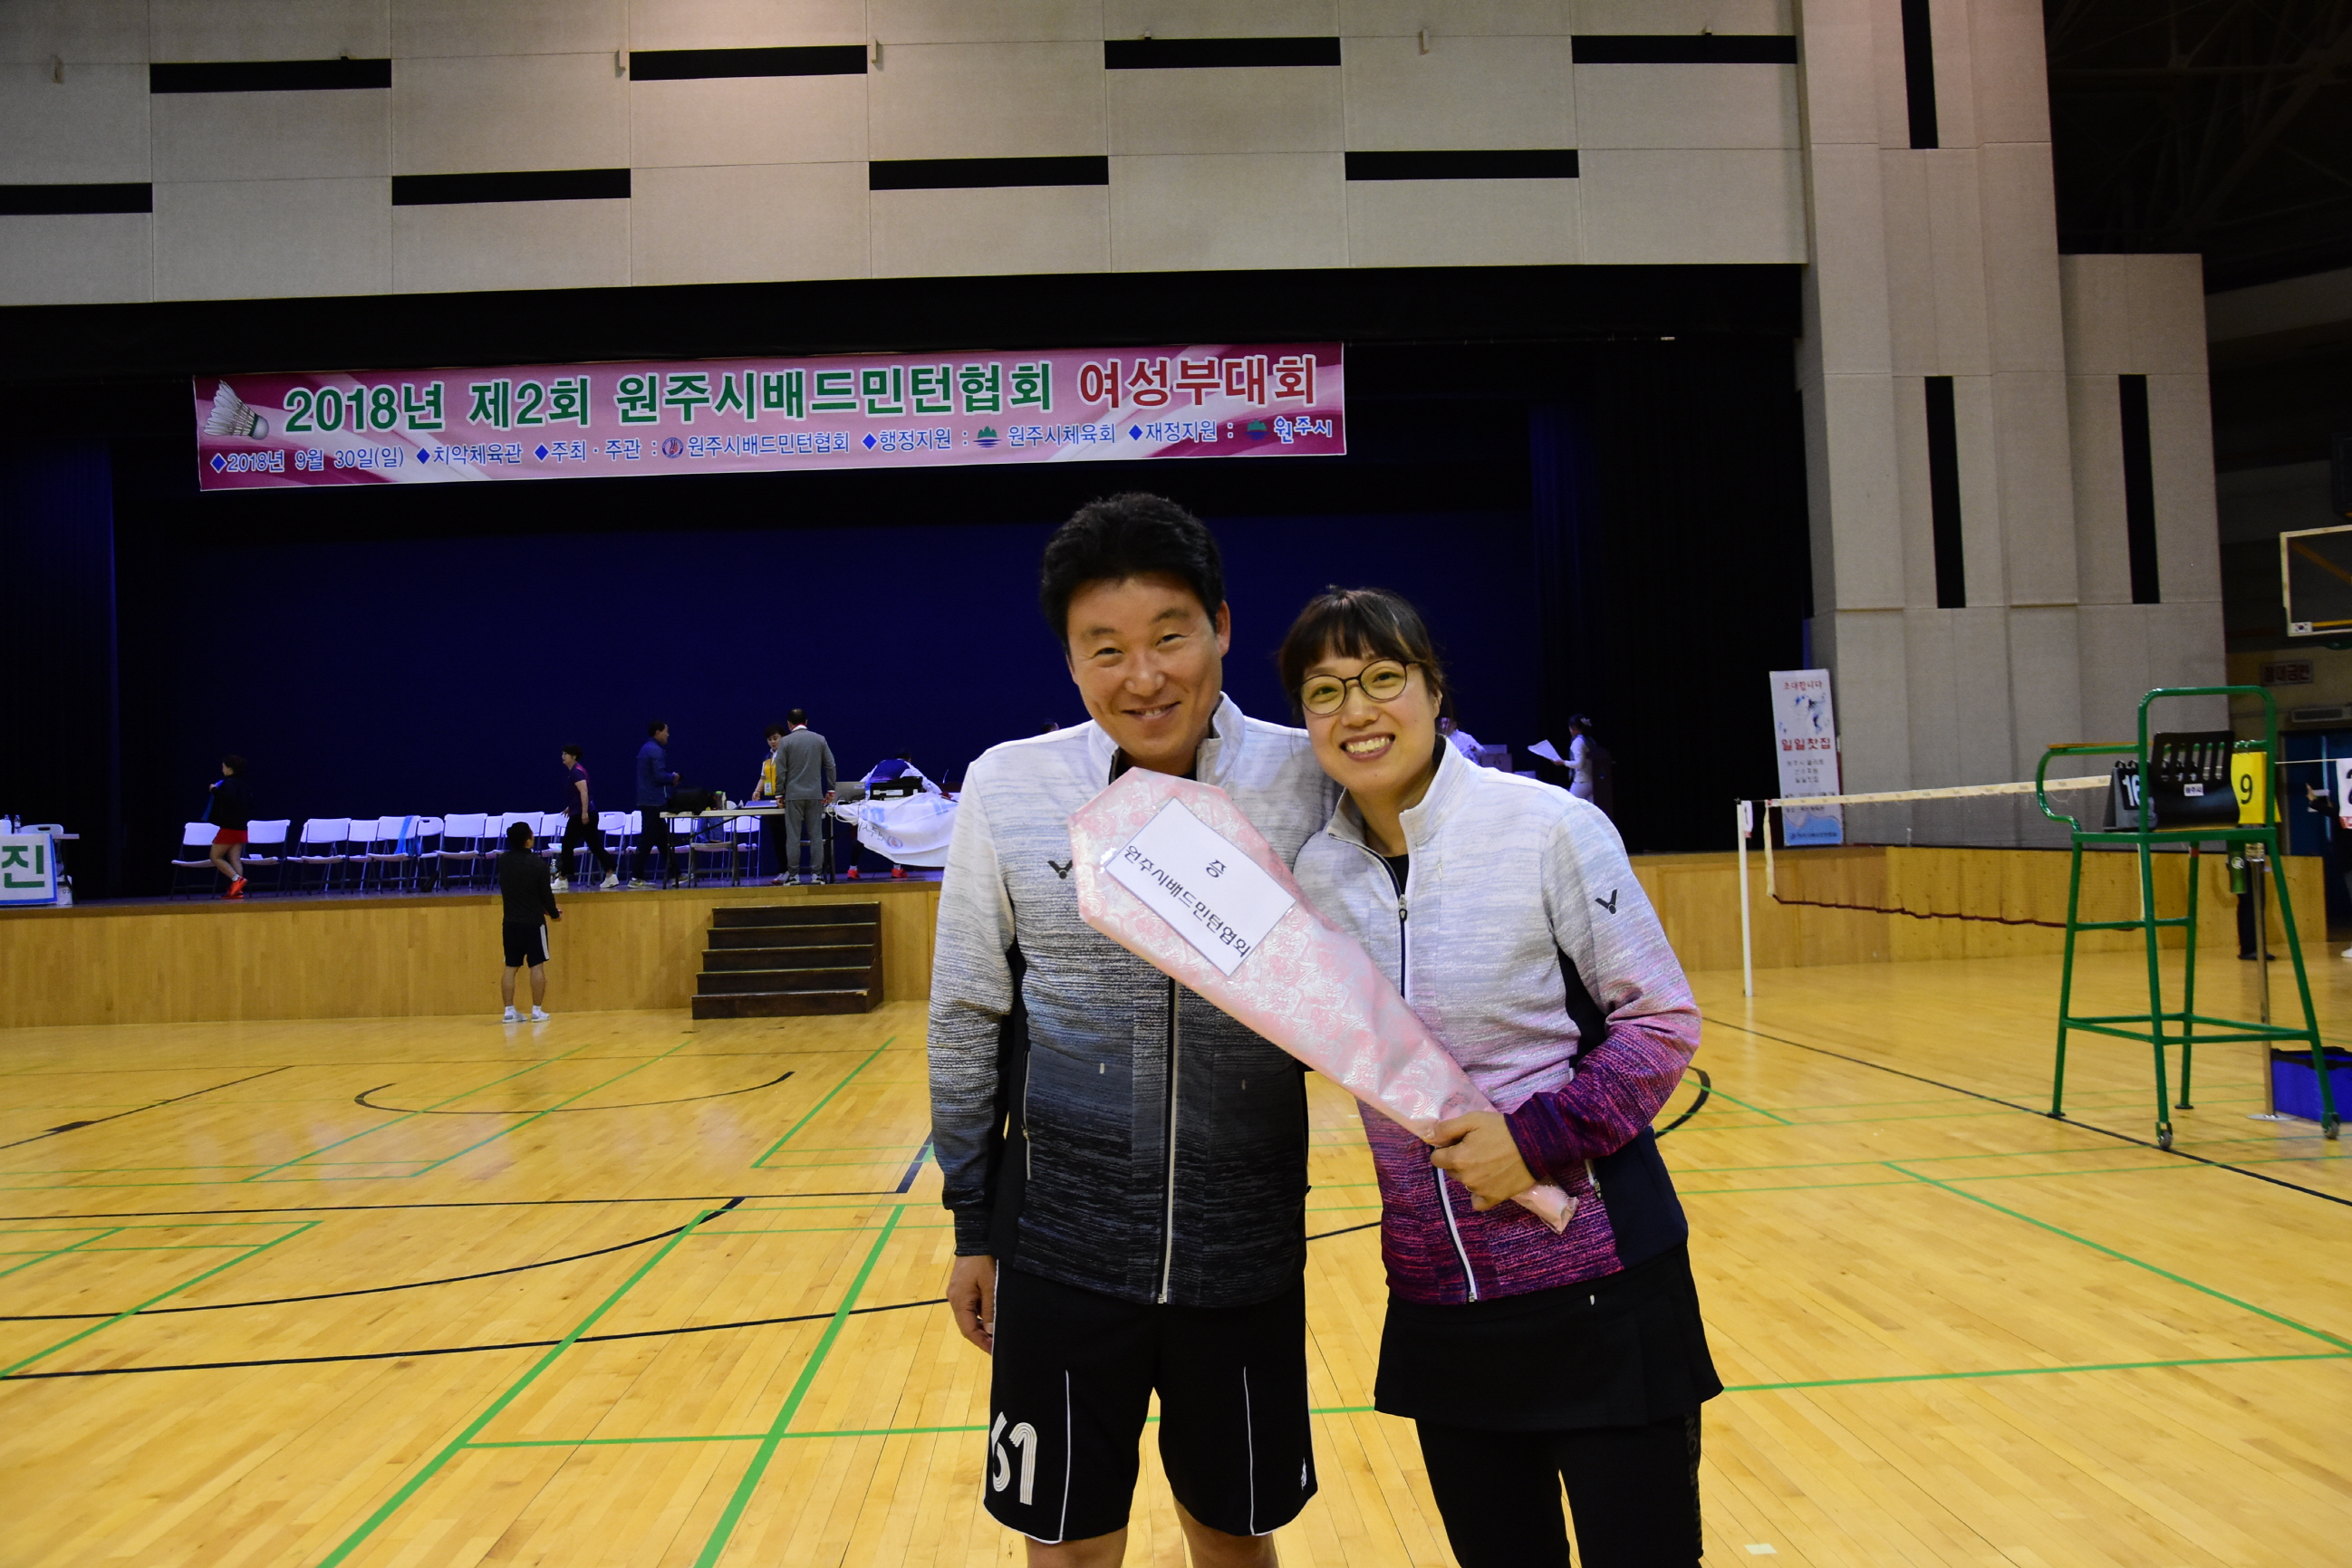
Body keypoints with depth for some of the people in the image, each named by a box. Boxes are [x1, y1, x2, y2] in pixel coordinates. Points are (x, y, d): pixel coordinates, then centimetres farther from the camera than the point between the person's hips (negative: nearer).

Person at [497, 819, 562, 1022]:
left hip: (511, 922, 4)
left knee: (510, 967, 8)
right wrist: (554, 914, 12)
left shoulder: (503, 861, 1)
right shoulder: (538, 864, -13)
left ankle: (509, 1011, 7)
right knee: (537, 966, 2)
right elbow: (546, 893, -7)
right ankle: (537, 1011, 1)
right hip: (534, 922, -4)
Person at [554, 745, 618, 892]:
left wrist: (584, 812, -28)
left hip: (580, 815, -10)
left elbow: (584, 792, -23)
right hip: (582, 814, 10)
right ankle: (611, 875, 1)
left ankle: (562, 879, 5)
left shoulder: (576, 771, -13)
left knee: (567, 846, -1)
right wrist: (571, 807, 32)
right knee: (596, 846, 6)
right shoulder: (574, 771, 17)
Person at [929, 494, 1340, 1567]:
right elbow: (968, 1017, 2)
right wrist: (973, 1225, 5)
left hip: (1249, 1256, 0)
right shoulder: (1008, 787, -7)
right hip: (1060, 1250, 0)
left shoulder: (1308, 779, -8)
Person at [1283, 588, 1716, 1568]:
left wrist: (1540, 1137, -19)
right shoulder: (1318, 873, 1)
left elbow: (1662, 1018, -8)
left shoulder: (1549, 826, -11)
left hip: (1596, 1279, -4)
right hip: (1435, 1297, 4)